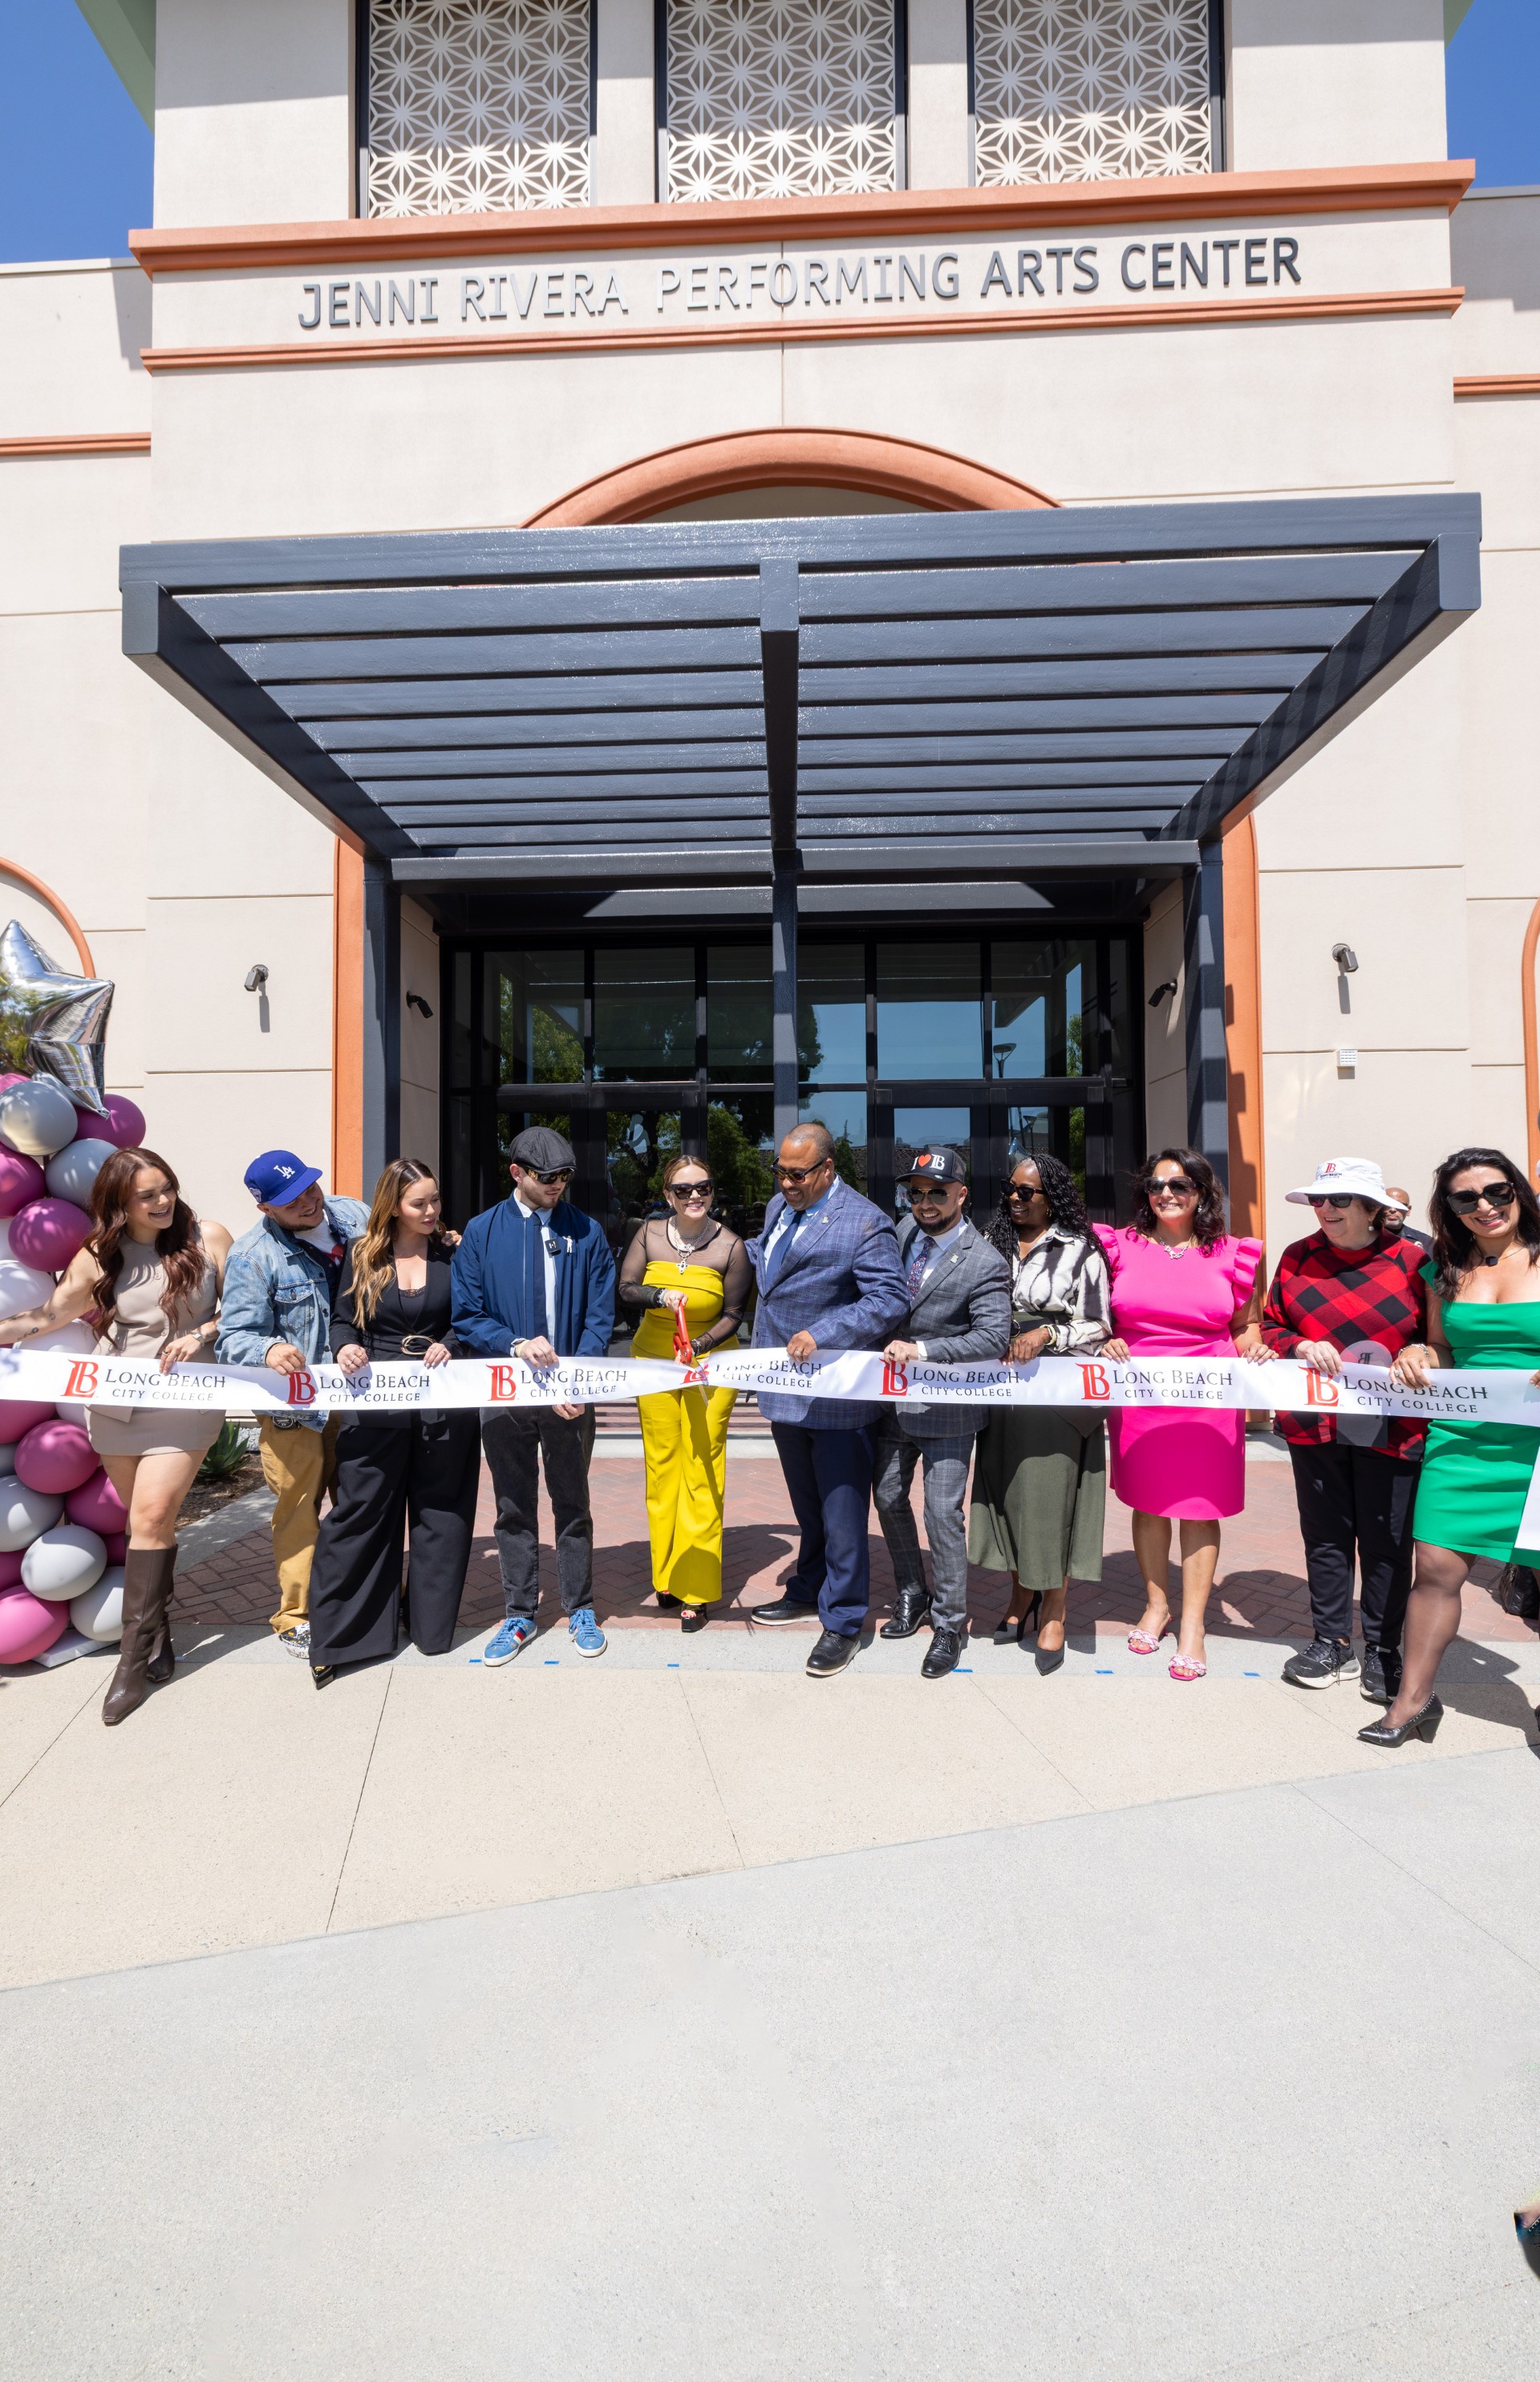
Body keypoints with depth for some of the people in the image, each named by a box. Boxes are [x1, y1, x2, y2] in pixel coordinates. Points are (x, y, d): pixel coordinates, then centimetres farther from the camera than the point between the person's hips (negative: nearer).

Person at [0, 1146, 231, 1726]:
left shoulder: (208, 1237, -4)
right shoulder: (99, 1256, 1)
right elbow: (50, 1314, 6)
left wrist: (201, 1334, -13)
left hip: (183, 1400, -3)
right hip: (113, 1403, 3)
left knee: (150, 1518, -9)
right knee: (149, 1521, 10)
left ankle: (135, 1660, -1)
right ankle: (157, 1645, 22)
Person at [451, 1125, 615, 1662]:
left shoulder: (586, 1233, 0)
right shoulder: (482, 1232, 0)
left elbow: (600, 1318, -1)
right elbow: (465, 1315, -1)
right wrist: (516, 1345, -17)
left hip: (571, 1396, 0)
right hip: (505, 1394, 1)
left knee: (573, 1506, 12)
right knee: (514, 1510, 12)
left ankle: (580, 1611, 27)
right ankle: (519, 1617, 25)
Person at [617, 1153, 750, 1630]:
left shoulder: (730, 1246, -10)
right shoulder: (650, 1234, -2)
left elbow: (733, 1316, -6)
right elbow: (625, 1289, -5)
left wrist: (698, 1346, -21)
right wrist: (662, 1296, -23)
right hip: (653, 1361, 3)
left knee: (702, 1473, -4)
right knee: (661, 1468, 8)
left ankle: (696, 1592, 5)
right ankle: (667, 1577, 22)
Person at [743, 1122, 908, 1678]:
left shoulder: (864, 1224, -17)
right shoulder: (778, 1207, 9)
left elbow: (891, 1301, -23)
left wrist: (822, 1334, -28)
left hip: (835, 1397, -7)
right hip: (784, 1391, 8)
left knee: (841, 1511, 3)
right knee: (806, 1504, 23)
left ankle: (843, 1622, 17)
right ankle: (808, 1591, 40)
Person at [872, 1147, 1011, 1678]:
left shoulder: (984, 1263, -16)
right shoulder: (903, 1233, 3)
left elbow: (993, 1339, -23)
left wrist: (922, 1349, -30)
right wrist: (889, 1346, 2)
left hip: (947, 1407, -6)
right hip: (894, 1399, 6)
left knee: (942, 1514, -1)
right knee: (889, 1498, 16)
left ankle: (949, 1624, 17)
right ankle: (912, 1594, 38)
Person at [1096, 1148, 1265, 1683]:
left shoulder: (1229, 1254, 4)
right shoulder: (1122, 1245, 4)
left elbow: (1244, 1327, 12)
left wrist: (1255, 1350, -8)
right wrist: (1106, 1344, -8)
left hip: (1207, 1401, -1)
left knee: (1200, 1509, 3)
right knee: (1147, 1503, 11)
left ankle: (1192, 1626, 15)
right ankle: (1156, 1604, 31)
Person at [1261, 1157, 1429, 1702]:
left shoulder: (1411, 1259, -4)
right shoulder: (1297, 1258, 5)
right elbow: (1270, 1327, 10)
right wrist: (1300, 1347, -10)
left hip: (1389, 1426, -2)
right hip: (1315, 1425, 3)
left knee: (1386, 1540, 7)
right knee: (1325, 1534, 11)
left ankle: (1383, 1651, 23)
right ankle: (1333, 1643, 26)